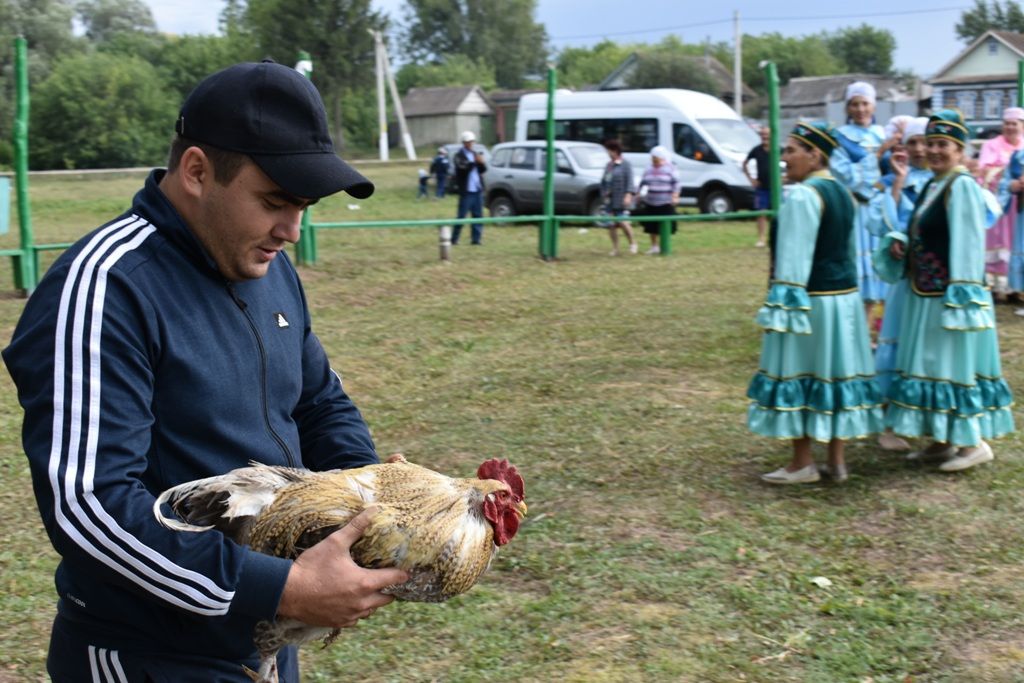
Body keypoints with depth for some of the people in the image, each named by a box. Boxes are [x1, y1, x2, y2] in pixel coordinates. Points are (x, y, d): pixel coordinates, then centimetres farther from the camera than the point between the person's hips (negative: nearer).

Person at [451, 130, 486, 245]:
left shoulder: (475, 154, 15)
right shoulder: (459, 156, -2)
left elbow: (483, 170, 11)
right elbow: (463, 168, -17)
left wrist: (481, 162, -8)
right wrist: (475, 162, -22)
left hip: (478, 190, 6)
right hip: (466, 191, -6)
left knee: (478, 215, 4)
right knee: (461, 216, -5)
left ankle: (476, 238, 7)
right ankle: (454, 238, 3)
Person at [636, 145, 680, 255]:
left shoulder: (670, 168, -3)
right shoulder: (649, 169, 11)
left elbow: (676, 184, -6)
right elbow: (642, 183, 18)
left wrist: (675, 196, -15)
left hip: (665, 203, -5)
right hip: (650, 203, 5)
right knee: (651, 226, 7)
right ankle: (654, 246, 18)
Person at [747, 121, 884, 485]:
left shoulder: (802, 196, -16)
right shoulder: (842, 192, 12)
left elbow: (794, 257, -20)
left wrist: (783, 306, -19)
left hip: (811, 300, -9)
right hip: (845, 296, 9)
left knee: (798, 376, 1)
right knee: (836, 374, 11)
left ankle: (803, 463, 8)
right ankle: (836, 461, 18)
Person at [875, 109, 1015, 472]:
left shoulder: (962, 186, -15)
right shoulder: (931, 186, 12)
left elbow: (968, 242, -19)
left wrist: (961, 292, -22)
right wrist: (900, 243, 1)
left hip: (948, 293, -9)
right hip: (925, 294, 9)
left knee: (955, 365, -2)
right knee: (932, 364, 14)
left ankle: (974, 442, 10)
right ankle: (943, 441, 23)